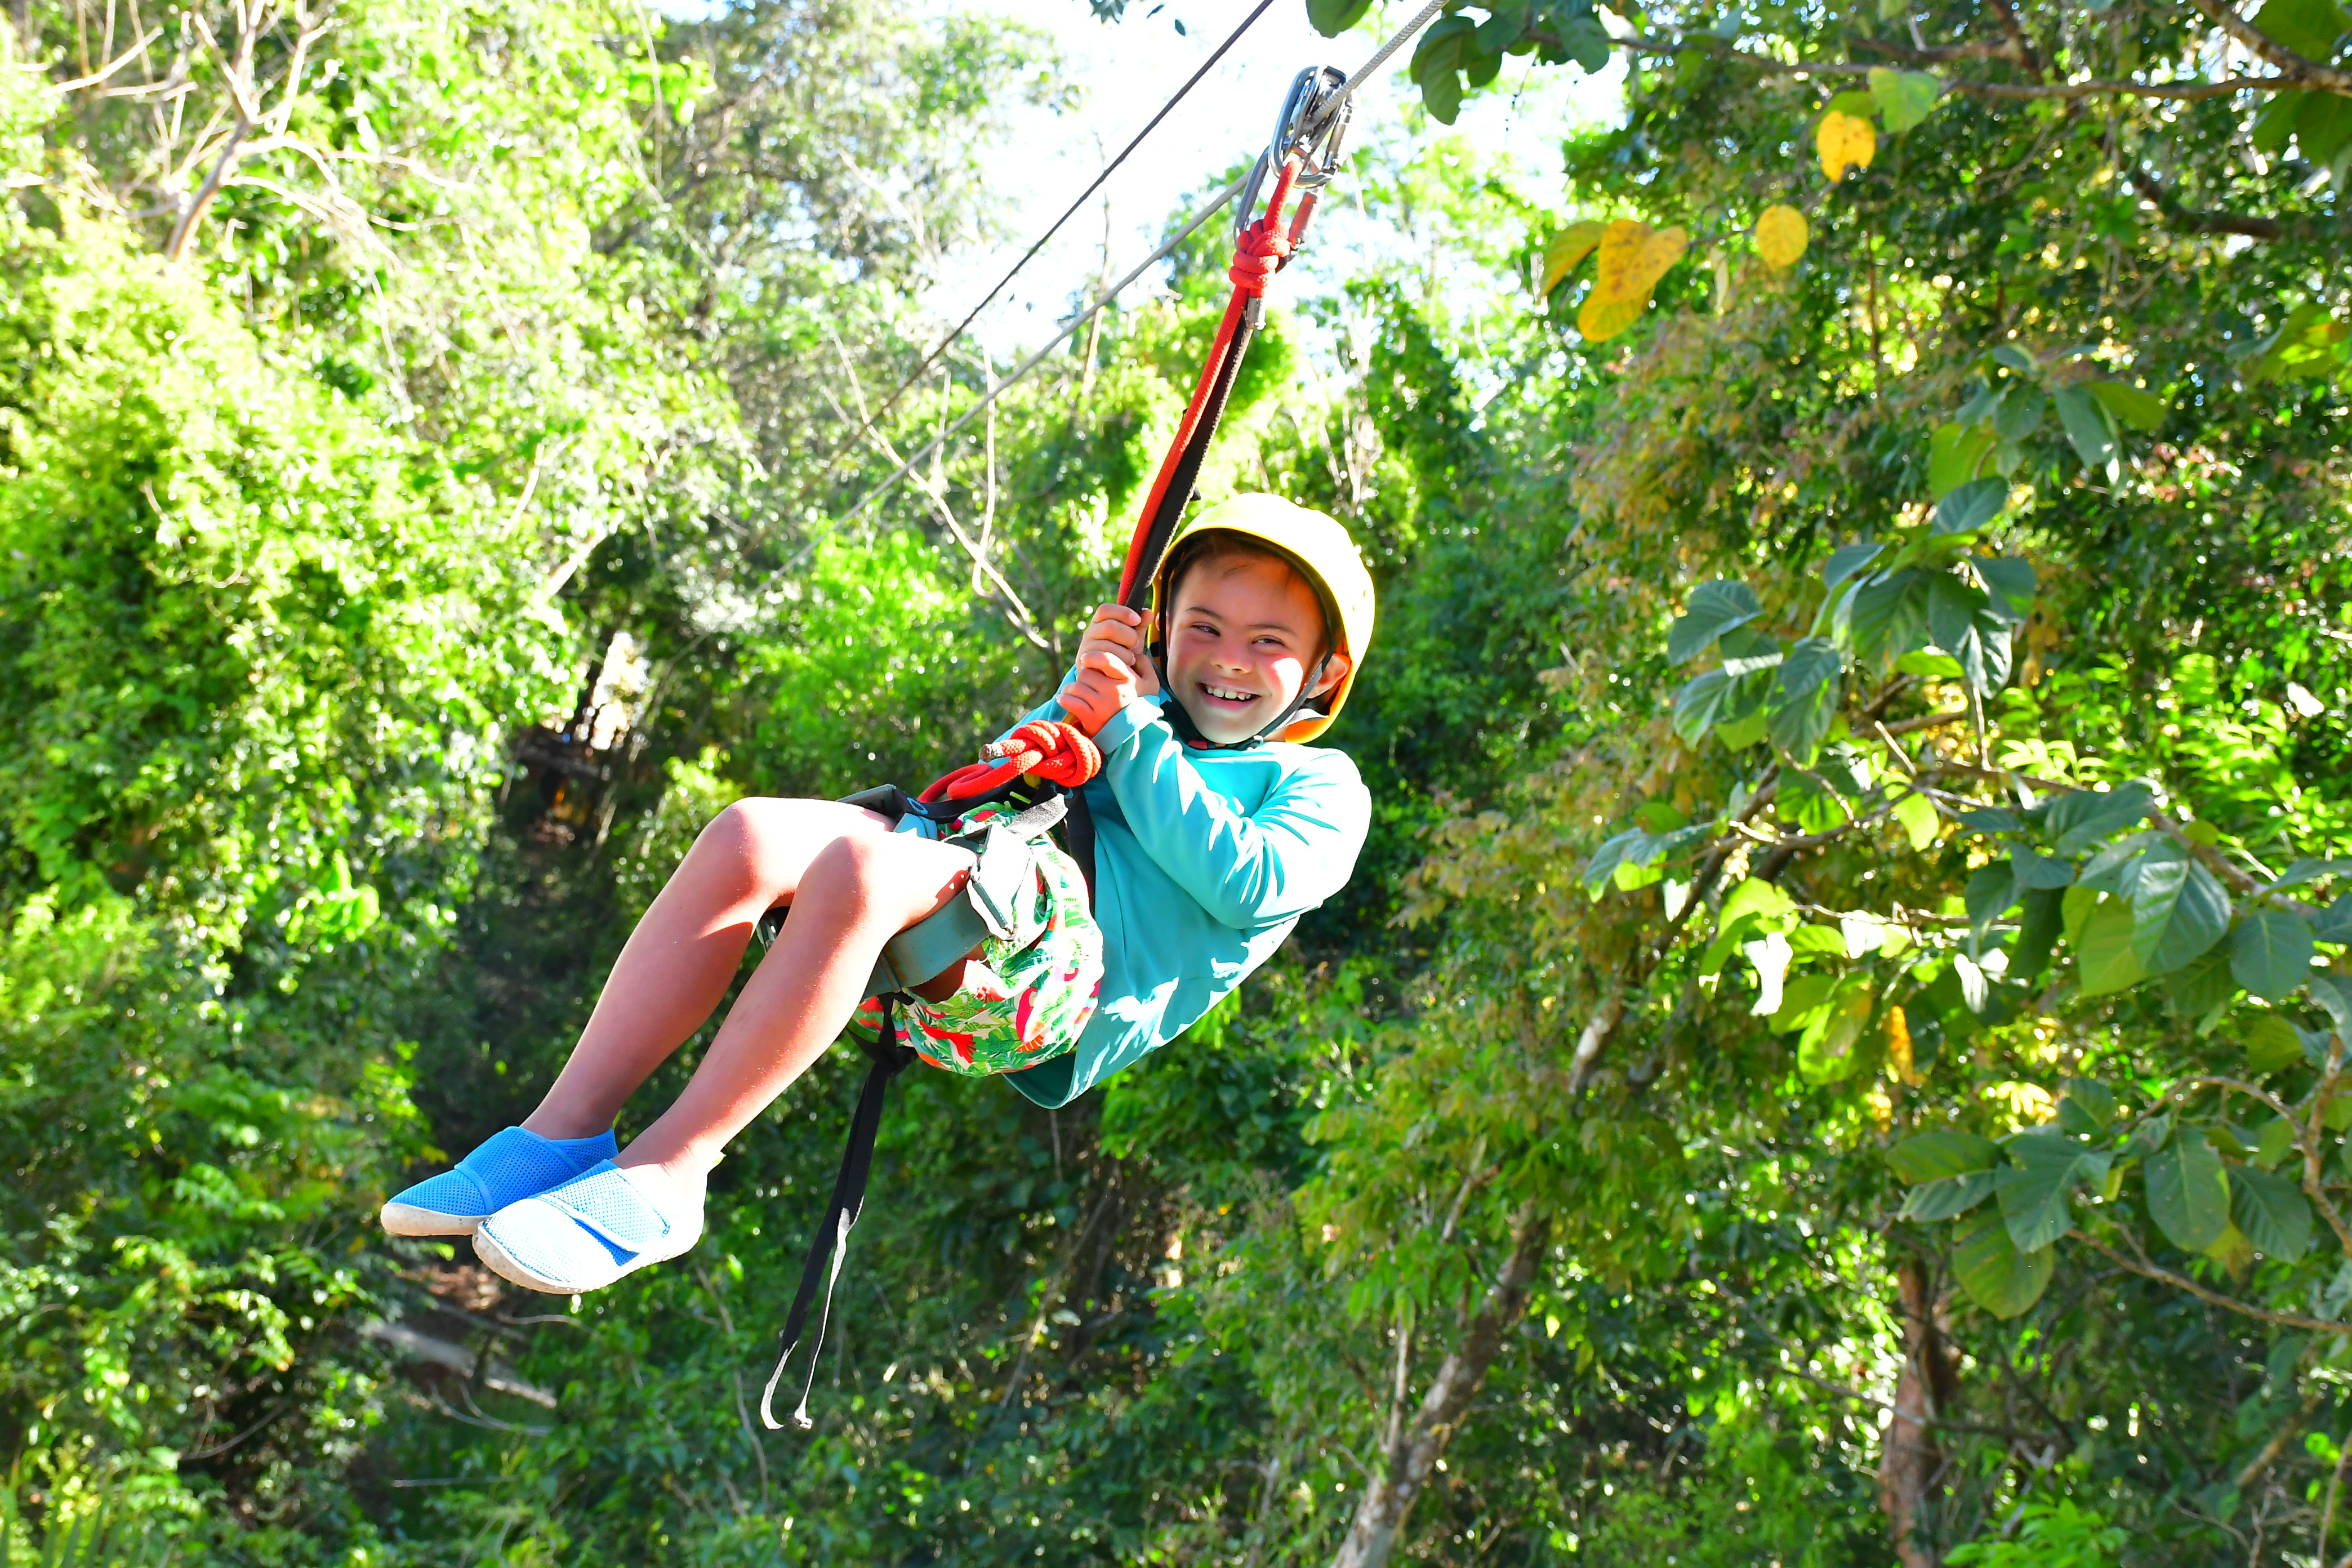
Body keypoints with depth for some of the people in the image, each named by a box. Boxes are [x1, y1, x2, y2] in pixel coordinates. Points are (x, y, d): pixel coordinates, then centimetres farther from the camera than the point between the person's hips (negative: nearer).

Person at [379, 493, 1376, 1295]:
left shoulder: (1320, 786, 17)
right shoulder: (1133, 713, 36)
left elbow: (1248, 885, -5)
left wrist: (1130, 734, 0)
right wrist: (1070, 704, 11)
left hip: (1062, 968, -6)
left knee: (857, 862, -36)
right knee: (750, 835, -24)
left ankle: (664, 1173, -34)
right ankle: (564, 1132, -27)